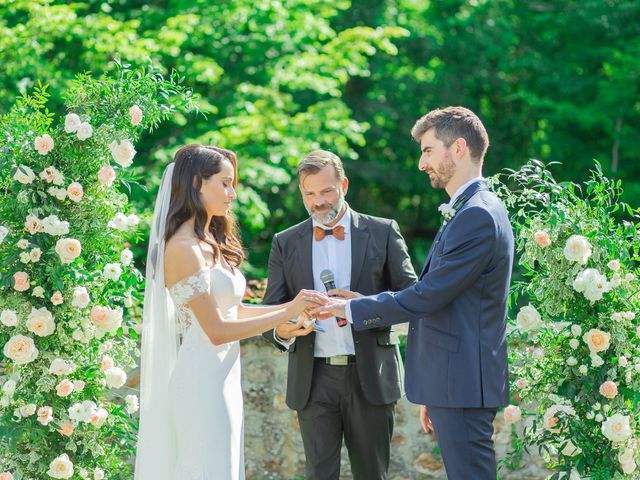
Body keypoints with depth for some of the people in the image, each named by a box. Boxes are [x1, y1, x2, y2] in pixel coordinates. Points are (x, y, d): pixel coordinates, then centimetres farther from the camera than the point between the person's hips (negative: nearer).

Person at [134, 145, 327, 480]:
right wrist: (288, 313, -14)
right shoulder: (183, 248, -16)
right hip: (202, 384, -9)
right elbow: (217, 330, -18)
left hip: (224, 378, 9)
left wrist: (293, 308, 6)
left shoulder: (212, 243, 12)